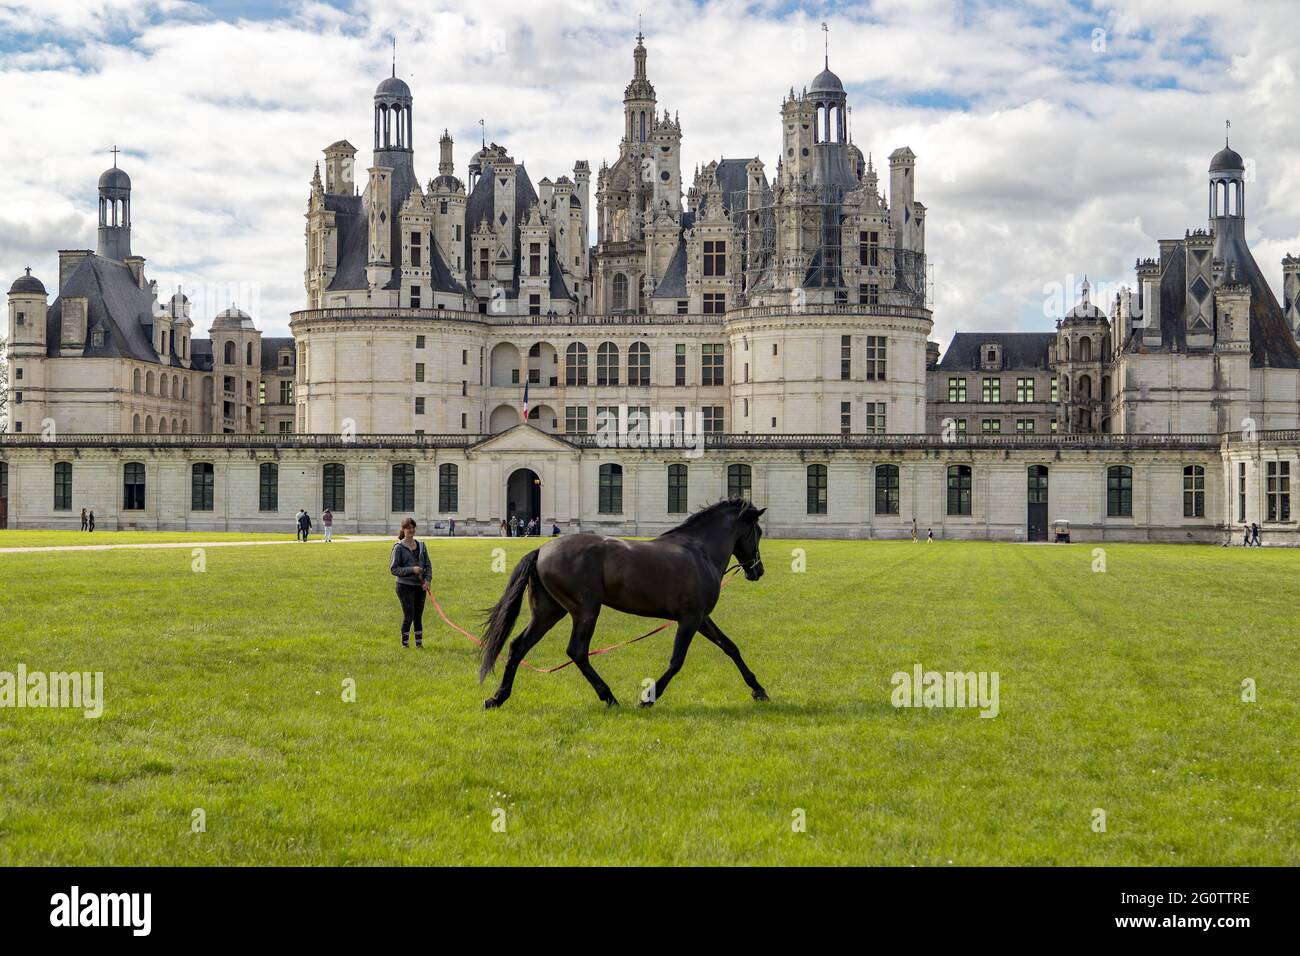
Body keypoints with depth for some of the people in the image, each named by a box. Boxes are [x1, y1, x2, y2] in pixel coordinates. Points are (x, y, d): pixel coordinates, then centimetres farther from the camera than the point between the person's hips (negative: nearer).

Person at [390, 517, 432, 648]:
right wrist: (411, 570, -19)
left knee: (418, 616, 9)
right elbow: (393, 569, -9)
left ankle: (419, 643, 17)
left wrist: (428, 579, -5)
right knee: (409, 616, -6)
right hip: (405, 586, -5)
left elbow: (428, 565, 12)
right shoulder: (399, 547, -6)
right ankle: (405, 643, 6)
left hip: (420, 586, 5)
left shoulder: (421, 545, 9)